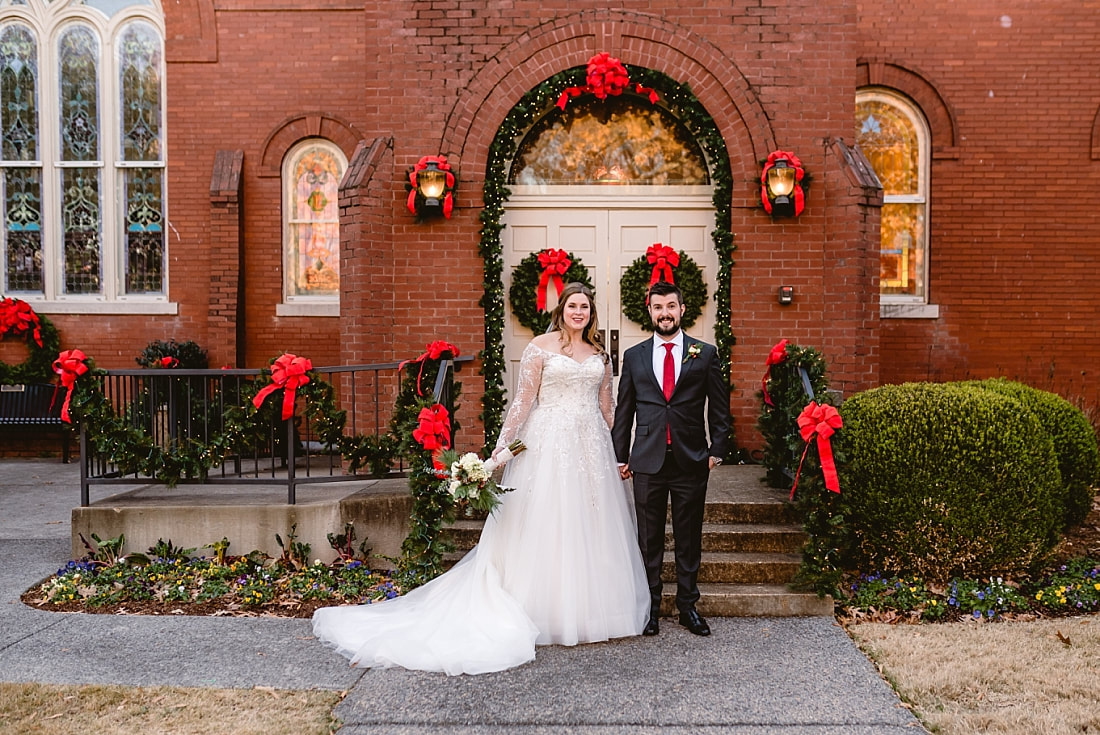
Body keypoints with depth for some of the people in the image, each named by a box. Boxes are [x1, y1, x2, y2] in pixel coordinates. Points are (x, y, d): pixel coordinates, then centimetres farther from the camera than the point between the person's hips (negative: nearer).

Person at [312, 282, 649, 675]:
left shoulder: (599, 354, 12)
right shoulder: (540, 347, -2)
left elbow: (607, 407, 14)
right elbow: (523, 400, -7)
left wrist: (619, 454, 11)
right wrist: (501, 448, -13)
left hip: (592, 449, 5)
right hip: (549, 445, -5)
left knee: (590, 529, 9)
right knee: (544, 527, -1)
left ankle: (589, 612, 22)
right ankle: (545, 613, 11)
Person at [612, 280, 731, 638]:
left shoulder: (705, 353, 5)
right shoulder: (634, 356, 7)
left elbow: (719, 407, 6)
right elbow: (624, 411, 9)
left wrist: (717, 450, 0)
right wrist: (621, 456, 7)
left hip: (691, 460, 0)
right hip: (648, 461, 1)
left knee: (689, 538, 9)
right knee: (649, 540, 8)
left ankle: (687, 606, 23)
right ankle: (650, 607, 20)